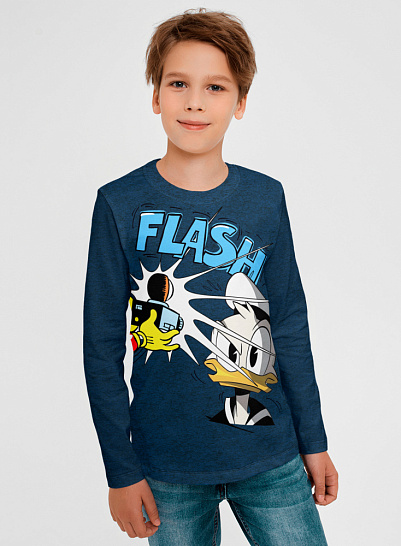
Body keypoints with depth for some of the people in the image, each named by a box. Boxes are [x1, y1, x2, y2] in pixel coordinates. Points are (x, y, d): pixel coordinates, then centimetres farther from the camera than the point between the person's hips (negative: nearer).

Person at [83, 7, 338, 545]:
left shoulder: (267, 199, 0)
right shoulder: (120, 203, -6)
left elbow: (291, 328, 6)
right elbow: (102, 346, -4)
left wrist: (314, 441, 8)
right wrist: (121, 470, -3)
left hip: (270, 459, 2)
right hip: (168, 468, -1)